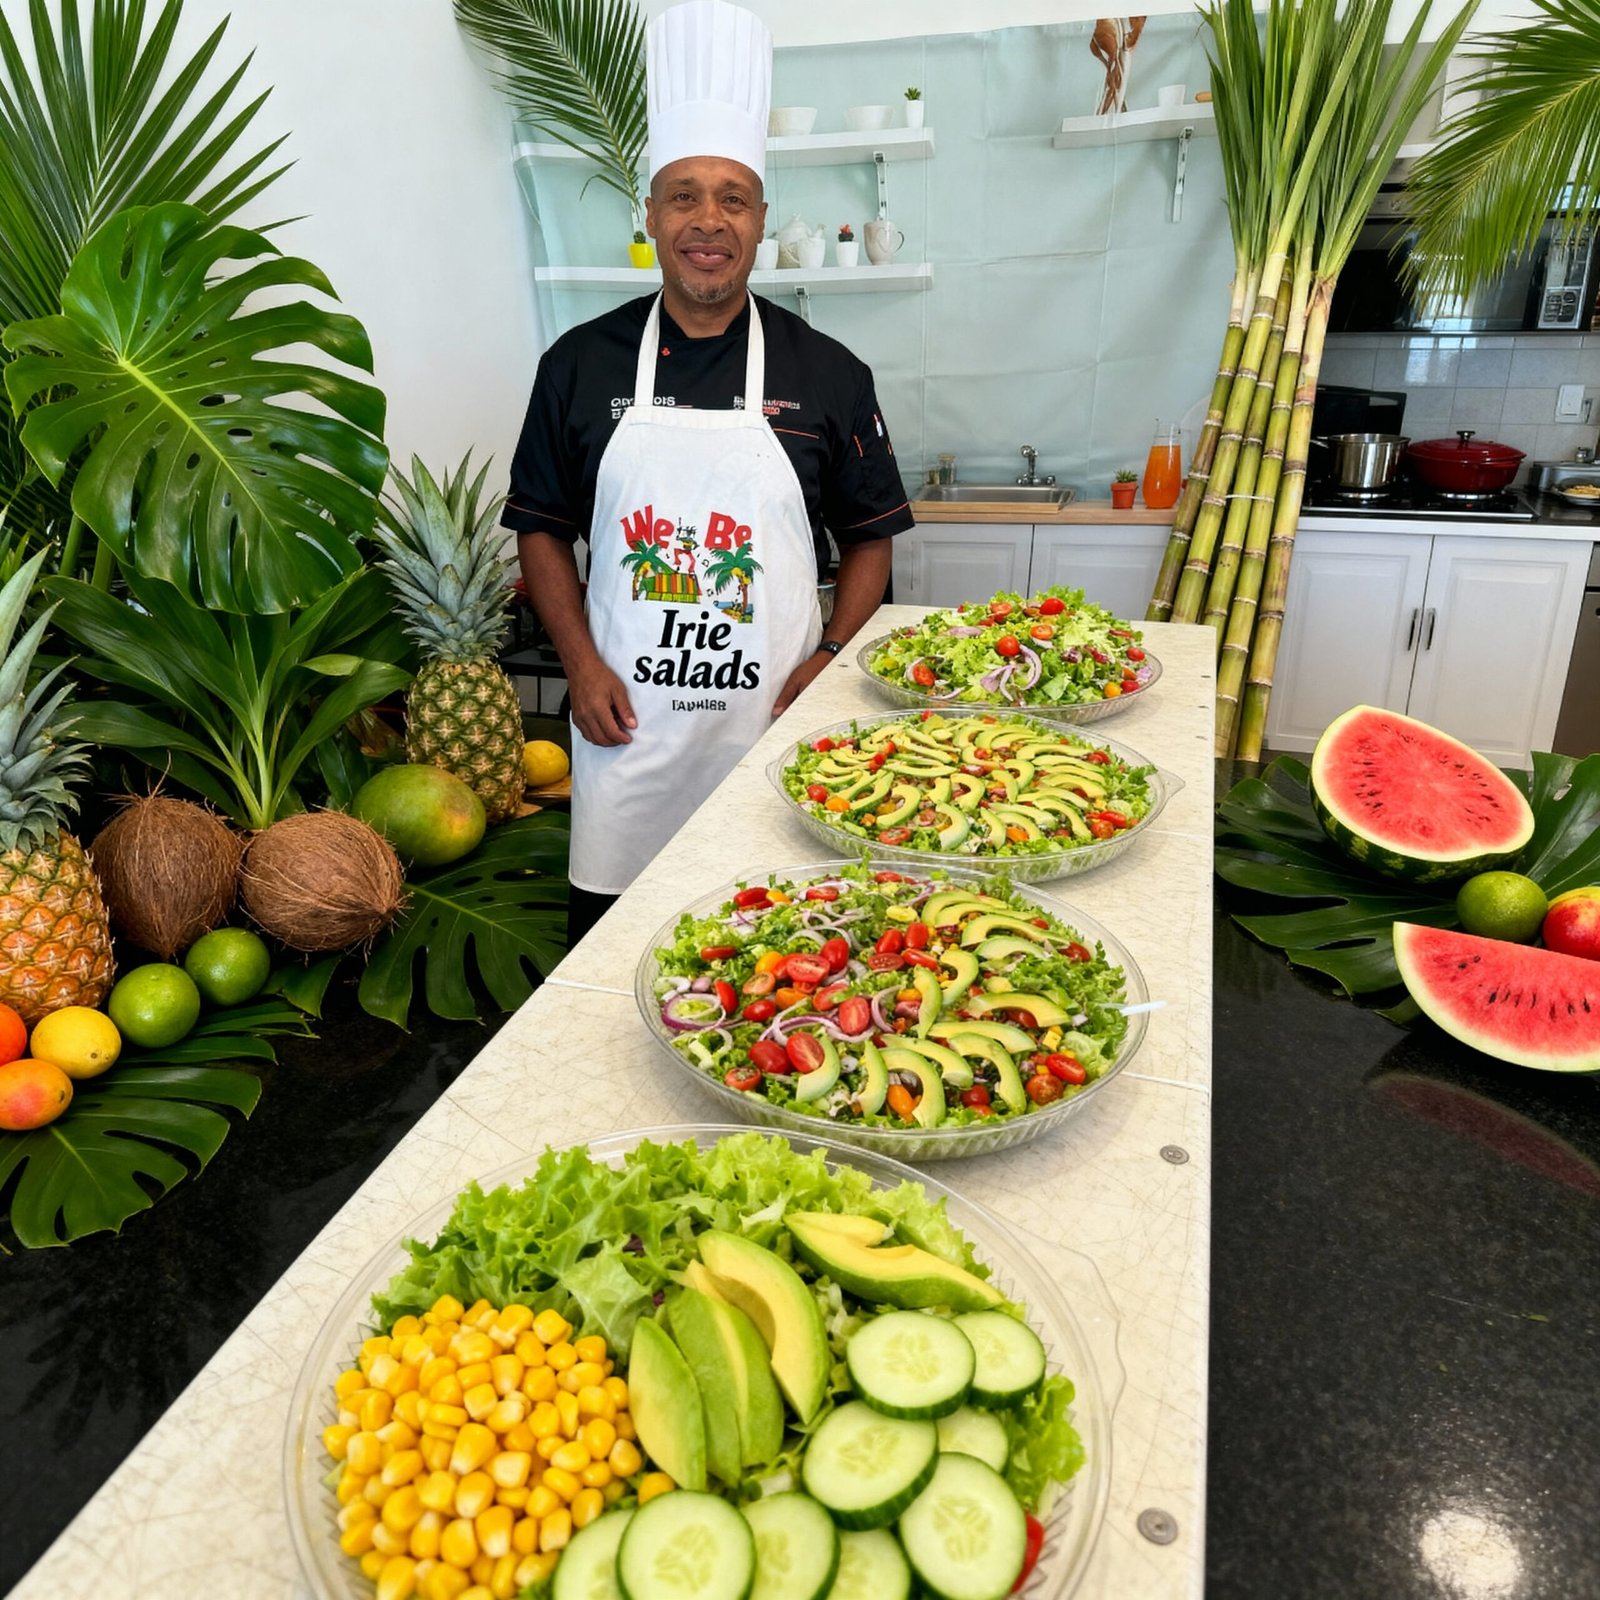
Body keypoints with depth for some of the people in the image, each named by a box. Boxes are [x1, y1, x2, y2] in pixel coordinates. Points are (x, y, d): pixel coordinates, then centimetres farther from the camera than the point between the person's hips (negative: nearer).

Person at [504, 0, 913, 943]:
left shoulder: (827, 374, 2)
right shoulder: (581, 364, 4)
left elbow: (870, 537, 7)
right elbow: (544, 527, 8)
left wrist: (830, 661, -6)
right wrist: (581, 666, -3)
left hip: (773, 716, 0)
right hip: (625, 714, 1)